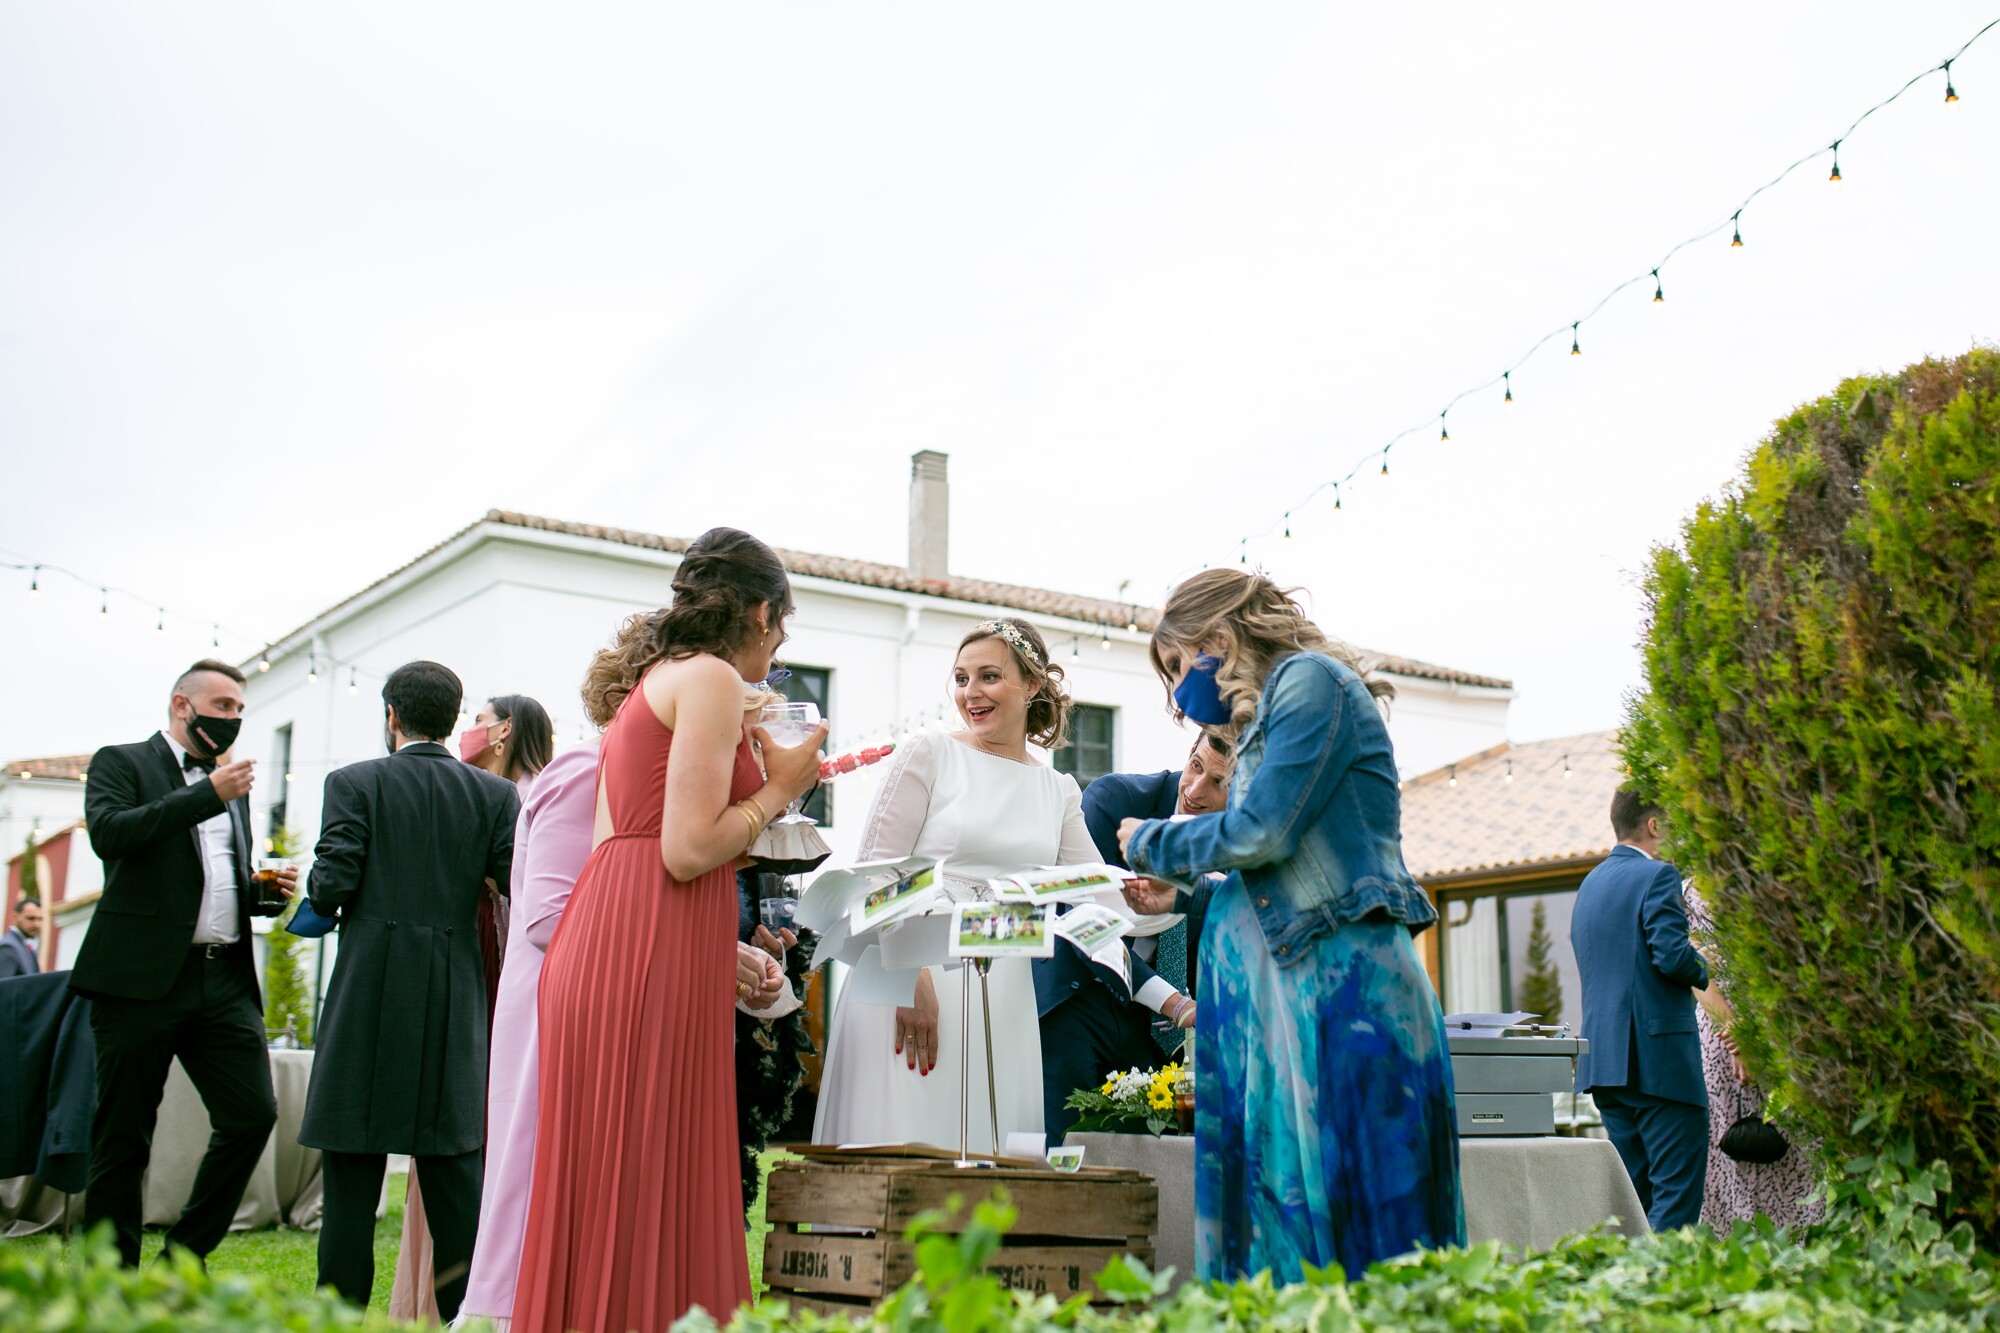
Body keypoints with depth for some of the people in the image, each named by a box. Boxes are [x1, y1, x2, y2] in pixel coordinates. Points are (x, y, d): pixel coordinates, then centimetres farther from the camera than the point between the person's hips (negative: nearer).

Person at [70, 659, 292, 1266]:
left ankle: (184, 1259, 9)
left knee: (253, 1114, -6)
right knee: (122, 1137, 2)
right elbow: (108, 834, -15)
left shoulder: (231, 785, 23)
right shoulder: (122, 763, 5)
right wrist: (208, 794, -17)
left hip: (226, 983, 5)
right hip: (141, 979, -5)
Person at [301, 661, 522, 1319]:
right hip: (457, 997, 2)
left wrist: (319, 889, 14)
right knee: (455, 1171, 8)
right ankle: (463, 1313, 8)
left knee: (352, 1175, 5)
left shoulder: (354, 783, -2)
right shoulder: (495, 794, 4)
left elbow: (331, 885, -9)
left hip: (368, 994, -2)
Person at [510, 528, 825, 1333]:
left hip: (600, 939, 9)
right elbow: (687, 851, -14)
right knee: (646, 1193, -7)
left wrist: (729, 950, 23)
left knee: (605, 1195, 10)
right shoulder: (712, 678, -5)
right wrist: (778, 790, 1)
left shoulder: (654, 680, 23)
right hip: (650, 958, -9)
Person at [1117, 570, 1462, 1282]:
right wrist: (1180, 898, 22)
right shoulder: (1269, 714, 23)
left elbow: (1259, 833, -14)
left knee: (1345, 1215, -8)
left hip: (1339, 983, -9)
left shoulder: (1309, 679, -5)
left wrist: (1151, 842, 1)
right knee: (1281, 1214, 6)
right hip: (1286, 990, 10)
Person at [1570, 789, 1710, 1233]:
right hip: (1658, 1054, -8)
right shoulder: (1657, 875, -9)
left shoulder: (1590, 883, 17)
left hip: (1604, 1056, 8)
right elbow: (1672, 956, -20)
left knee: (1633, 1191, 13)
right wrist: (1702, 970, 2)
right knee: (1677, 1192, -5)